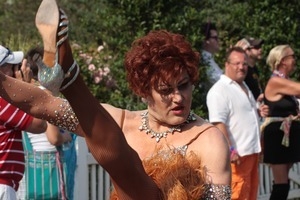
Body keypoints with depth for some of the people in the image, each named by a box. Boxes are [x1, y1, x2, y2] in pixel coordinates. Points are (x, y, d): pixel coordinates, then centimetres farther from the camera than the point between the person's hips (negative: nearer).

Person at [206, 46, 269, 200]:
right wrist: (230, 150, -27)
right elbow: (218, 124, -22)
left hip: (252, 151, 9)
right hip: (237, 154, -9)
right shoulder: (219, 90, -15)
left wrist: (258, 111, 10)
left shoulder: (244, 87, 16)